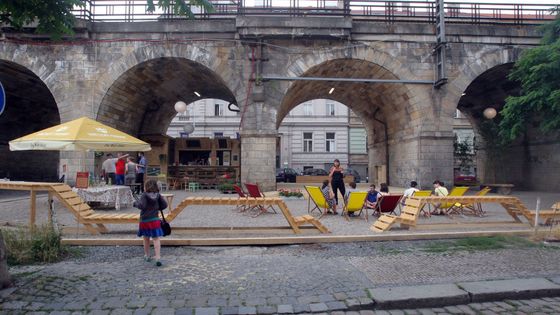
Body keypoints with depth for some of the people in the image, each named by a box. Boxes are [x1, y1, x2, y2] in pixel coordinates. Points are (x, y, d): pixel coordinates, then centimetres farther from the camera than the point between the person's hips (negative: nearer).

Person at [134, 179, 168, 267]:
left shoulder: (144, 195, -11)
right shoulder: (158, 195, -2)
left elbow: (141, 206, -20)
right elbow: (164, 205, -2)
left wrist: (136, 203, -2)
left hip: (145, 220, -1)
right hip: (155, 220, 1)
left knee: (146, 239, 17)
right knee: (156, 239, -2)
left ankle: (147, 256, 31)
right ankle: (158, 257, -14)